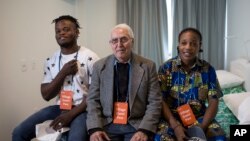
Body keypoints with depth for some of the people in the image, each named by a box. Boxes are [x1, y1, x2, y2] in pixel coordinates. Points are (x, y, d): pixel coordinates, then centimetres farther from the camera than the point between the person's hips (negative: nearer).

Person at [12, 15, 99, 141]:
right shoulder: (51, 61, 8)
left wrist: (71, 114, -16)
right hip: (59, 108, 5)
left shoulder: (90, 58, -6)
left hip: (81, 109, -5)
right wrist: (63, 73, -10)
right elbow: (46, 95, 4)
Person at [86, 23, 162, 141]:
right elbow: (93, 100, 3)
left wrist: (144, 130, -15)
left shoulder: (148, 66, 1)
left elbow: (154, 102, -2)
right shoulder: (99, 66, 5)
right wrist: (95, 128, -12)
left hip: (137, 125, -1)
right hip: (107, 125, 1)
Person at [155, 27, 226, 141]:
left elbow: (213, 101, -2)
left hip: (199, 117, 2)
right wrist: (175, 126, -20)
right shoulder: (166, 68, -3)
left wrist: (202, 127, -17)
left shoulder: (208, 69, 1)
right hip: (172, 117, -1)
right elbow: (161, 100, -8)